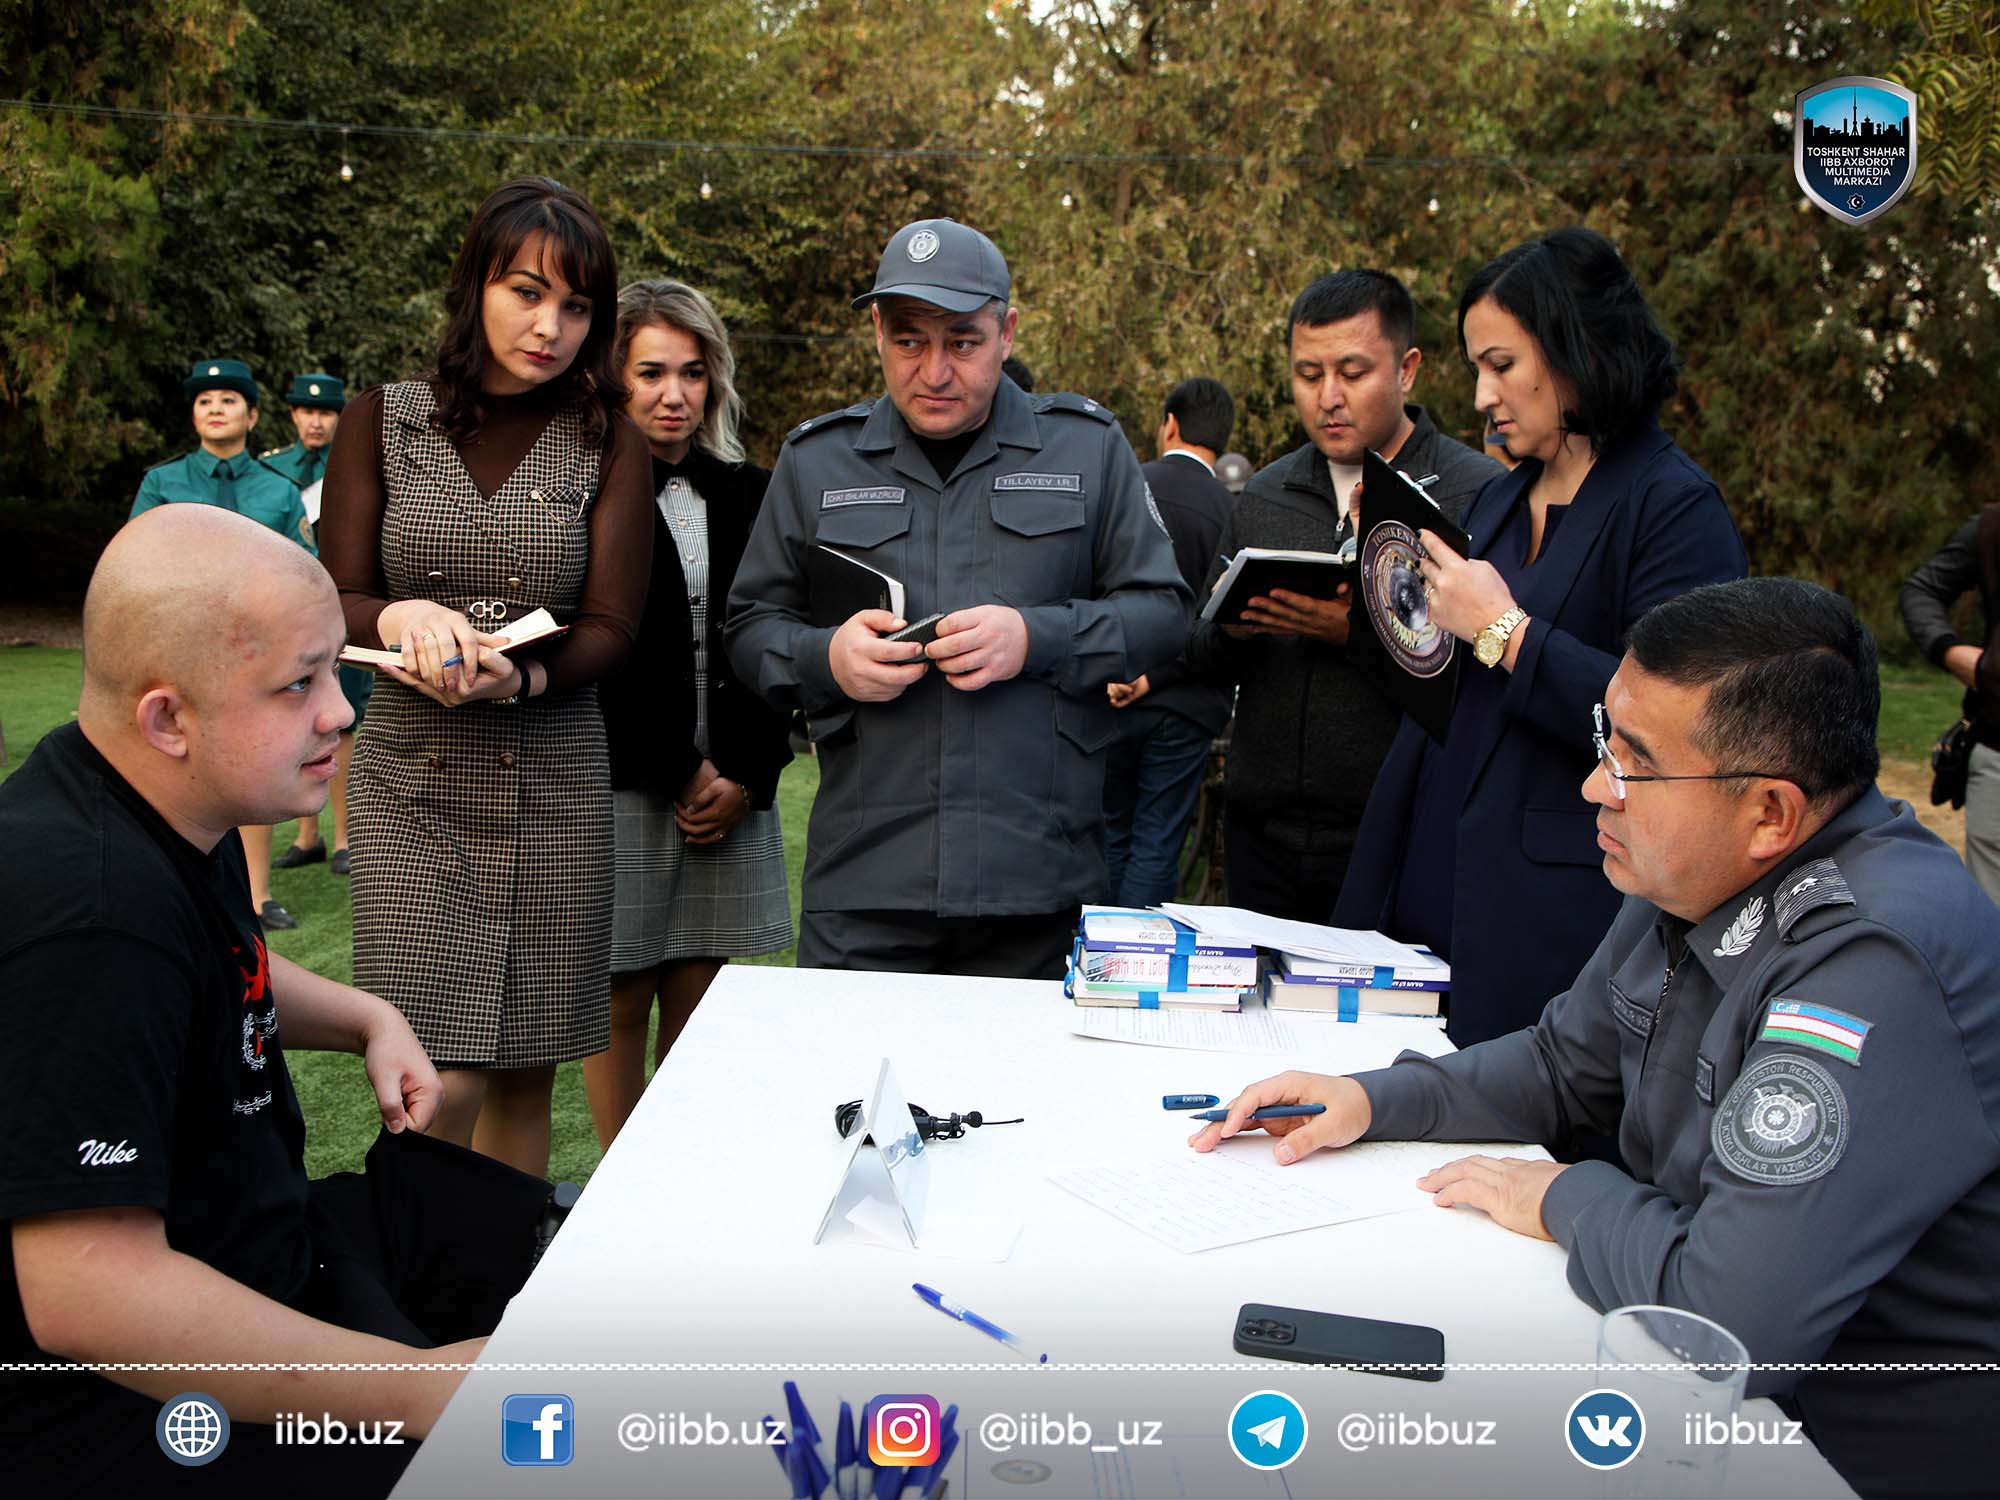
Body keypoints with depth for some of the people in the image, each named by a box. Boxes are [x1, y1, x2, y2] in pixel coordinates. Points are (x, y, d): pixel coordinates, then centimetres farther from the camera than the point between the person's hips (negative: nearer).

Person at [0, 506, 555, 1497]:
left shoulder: (178, 806, 0)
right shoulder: (89, 910, -32)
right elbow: (89, 1294, -35)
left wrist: (366, 1020, 6)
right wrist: (420, 1391, -32)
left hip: (250, 1241, 10)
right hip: (130, 1399, -10)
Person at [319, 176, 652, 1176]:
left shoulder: (605, 444, 5)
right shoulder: (385, 420, 6)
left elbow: (610, 627, 0)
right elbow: (334, 602, 5)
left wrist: (521, 678, -21)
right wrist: (406, 618, -19)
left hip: (555, 782, 1)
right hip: (413, 780, -1)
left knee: (524, 1075, 7)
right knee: (440, 1084, -10)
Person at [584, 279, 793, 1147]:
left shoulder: (747, 495, 12)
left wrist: (747, 777, -2)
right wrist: (682, 771, -8)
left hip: (730, 791, 4)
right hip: (620, 787, -4)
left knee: (698, 1007, 8)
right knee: (620, 1008, 4)